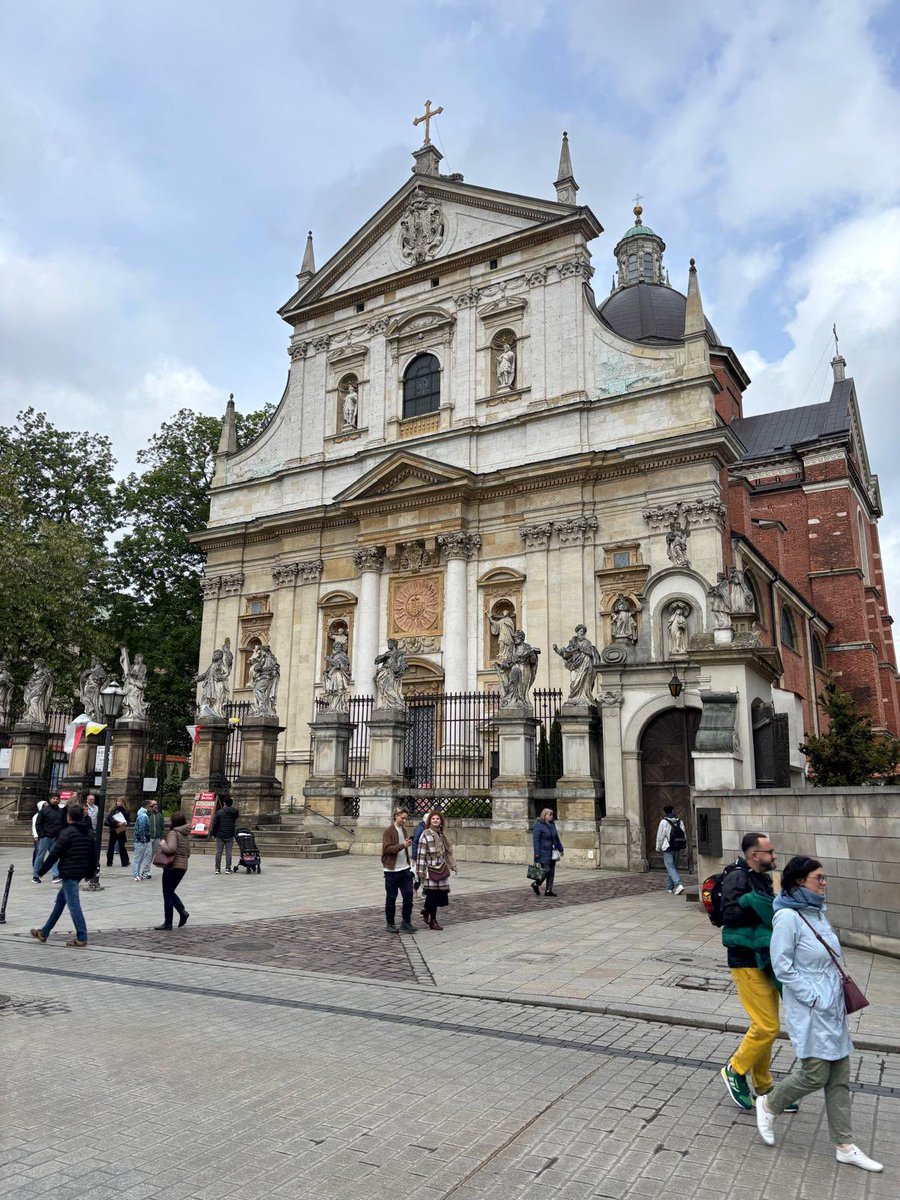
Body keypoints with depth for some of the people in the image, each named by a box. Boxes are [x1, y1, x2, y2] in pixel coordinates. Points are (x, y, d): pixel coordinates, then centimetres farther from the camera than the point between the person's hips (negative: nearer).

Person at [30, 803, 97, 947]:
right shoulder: (89, 833, 10)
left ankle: (82, 938, -6)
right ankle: (44, 932, 30)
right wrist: (90, 873, 24)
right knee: (60, 899, 20)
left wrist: (42, 870, -1)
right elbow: (93, 854, 14)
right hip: (80, 872, 8)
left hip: (69, 872, -8)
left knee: (73, 904, -5)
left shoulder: (67, 832, -13)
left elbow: (54, 854, -12)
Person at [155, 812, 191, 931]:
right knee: (170, 892, 21)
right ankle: (183, 911, 6)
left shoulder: (173, 833, -13)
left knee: (167, 894, 2)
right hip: (183, 867, 8)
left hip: (172, 867, -8)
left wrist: (163, 844, -12)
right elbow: (188, 853, 15)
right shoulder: (186, 835, 11)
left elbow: (171, 849, -27)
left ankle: (168, 923, 6)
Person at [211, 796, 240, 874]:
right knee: (228, 852, 5)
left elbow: (215, 824, -5)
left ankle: (217, 869, 8)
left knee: (218, 852, 6)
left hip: (220, 836, -2)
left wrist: (213, 833, 4)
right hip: (230, 836, 2)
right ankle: (228, 869, 3)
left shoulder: (219, 812, -8)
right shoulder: (235, 812, -2)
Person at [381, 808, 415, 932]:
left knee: (408, 894, -1)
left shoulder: (404, 830, 13)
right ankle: (390, 923, 17)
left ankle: (406, 922, 8)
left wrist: (409, 859, 12)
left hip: (405, 868, 6)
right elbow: (387, 848, -18)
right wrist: (402, 845, -28)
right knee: (391, 897, 4)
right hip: (392, 869, -6)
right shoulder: (388, 831, -9)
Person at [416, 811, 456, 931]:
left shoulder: (442, 835, 12)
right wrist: (420, 870, -16)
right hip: (430, 870, -7)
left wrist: (453, 865, 18)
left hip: (441, 869, 7)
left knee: (442, 893, 5)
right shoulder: (426, 834, -9)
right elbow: (421, 853, -12)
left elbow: (447, 851, 20)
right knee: (432, 894, -2)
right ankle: (432, 921, 13)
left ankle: (427, 911, 29)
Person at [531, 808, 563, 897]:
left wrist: (560, 849, 21)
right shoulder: (538, 825, -10)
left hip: (552, 853, 8)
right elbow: (536, 839, -14)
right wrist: (537, 853, -19)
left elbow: (557, 838, 22)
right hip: (543, 853, -8)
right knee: (546, 870, -9)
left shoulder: (552, 824, 13)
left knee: (551, 872, 7)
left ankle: (548, 890, 14)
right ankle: (535, 884, 13)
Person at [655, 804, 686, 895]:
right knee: (674, 867, 15)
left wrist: (658, 849, 5)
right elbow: (684, 836, 9)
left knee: (670, 868, -8)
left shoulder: (664, 822, -9)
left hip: (668, 849, -6)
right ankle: (670, 887, 24)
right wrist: (682, 848, 16)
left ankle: (678, 885, -25)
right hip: (677, 849, 6)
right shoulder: (680, 822, 8)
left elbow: (660, 837, -6)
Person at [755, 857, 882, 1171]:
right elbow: (782, 967, -19)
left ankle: (844, 1145, 22)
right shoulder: (788, 917, -19)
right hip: (809, 1010, -8)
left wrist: (839, 987, 10)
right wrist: (814, 998, -18)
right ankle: (769, 1105, 20)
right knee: (815, 1074, -5)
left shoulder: (817, 912, 8)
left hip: (833, 1007, 8)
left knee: (839, 1076, 11)